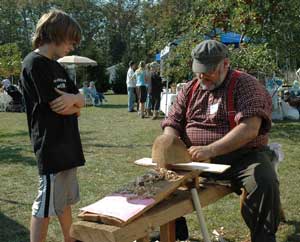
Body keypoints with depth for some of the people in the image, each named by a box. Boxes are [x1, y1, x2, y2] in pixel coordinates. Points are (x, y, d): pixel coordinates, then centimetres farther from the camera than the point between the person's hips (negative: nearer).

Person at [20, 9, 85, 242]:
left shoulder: (56, 67, 14)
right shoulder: (34, 64, -14)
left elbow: (81, 100, 9)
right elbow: (58, 106, -18)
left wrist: (72, 98, -14)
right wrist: (75, 104, 2)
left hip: (68, 144, 9)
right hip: (51, 146, -9)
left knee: (65, 201, 19)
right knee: (46, 206, 0)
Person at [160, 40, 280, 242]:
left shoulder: (245, 85, -6)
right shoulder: (189, 89, 11)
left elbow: (249, 129, -20)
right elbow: (172, 124, 11)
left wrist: (211, 150, -30)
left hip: (241, 156, -4)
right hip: (193, 157, 4)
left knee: (265, 183, -32)